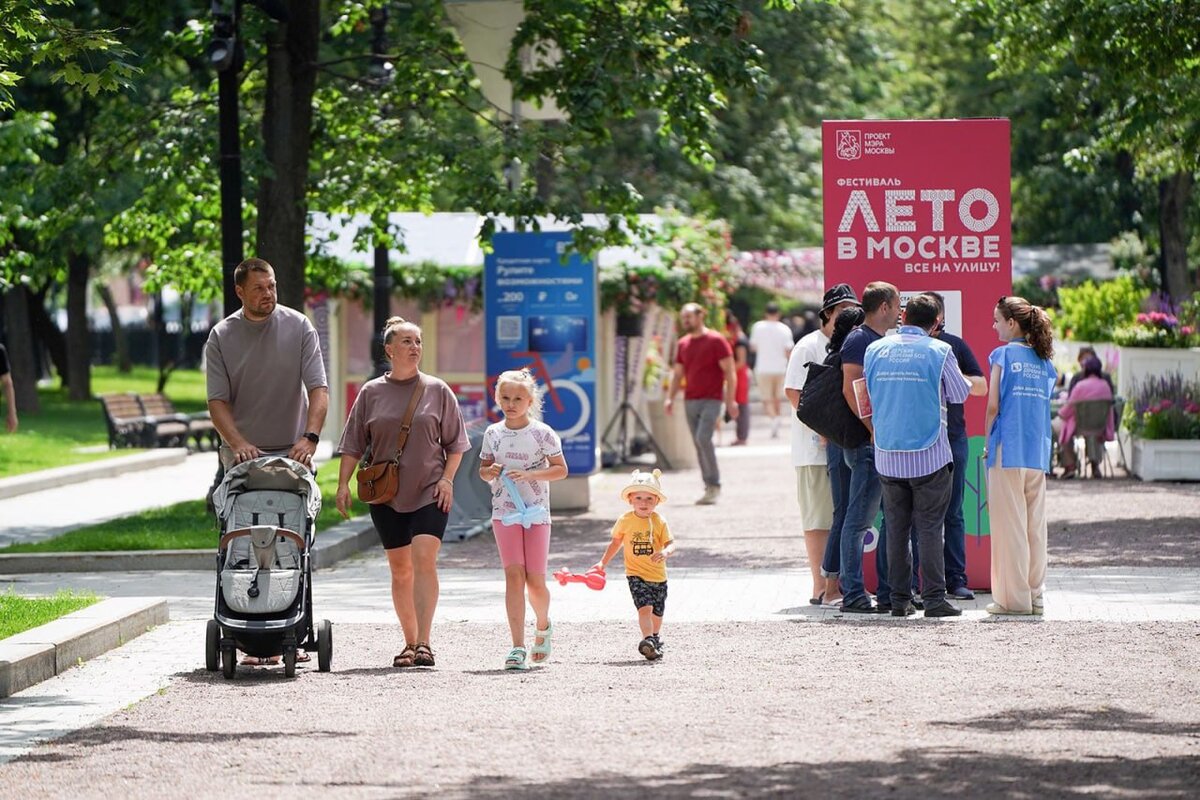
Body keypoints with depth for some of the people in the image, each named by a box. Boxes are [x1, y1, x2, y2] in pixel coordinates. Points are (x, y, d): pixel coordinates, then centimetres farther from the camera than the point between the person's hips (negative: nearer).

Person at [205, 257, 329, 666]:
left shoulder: (299, 328, 1)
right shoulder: (221, 337, 2)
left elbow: (318, 390, -6)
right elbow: (218, 400, -3)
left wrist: (310, 437, -22)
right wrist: (239, 442, -20)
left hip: (292, 453, 0)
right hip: (242, 455, 0)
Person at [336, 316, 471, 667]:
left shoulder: (437, 391, 4)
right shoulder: (371, 393, 6)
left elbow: (455, 444, 9)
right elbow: (353, 445, 8)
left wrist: (447, 479, -3)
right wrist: (343, 484, 0)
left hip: (429, 492, -2)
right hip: (386, 495, 2)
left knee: (424, 559, -17)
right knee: (400, 569, 6)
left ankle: (423, 643, -20)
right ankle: (409, 642, 15)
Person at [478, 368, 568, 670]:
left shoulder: (542, 433, -3)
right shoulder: (493, 434, 6)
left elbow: (561, 470, -3)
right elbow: (483, 469, 16)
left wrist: (529, 474, -16)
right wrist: (490, 472, -8)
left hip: (536, 513, -2)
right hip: (504, 514, 2)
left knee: (535, 581, 1)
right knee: (513, 574, -10)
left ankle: (543, 626, 33)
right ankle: (518, 647, -12)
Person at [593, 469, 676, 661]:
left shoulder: (659, 522, -5)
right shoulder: (625, 521, -3)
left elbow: (671, 543, -9)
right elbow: (616, 542, 12)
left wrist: (665, 553, -32)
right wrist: (603, 562, 10)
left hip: (658, 575, 2)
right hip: (636, 574, -2)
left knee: (657, 613, 14)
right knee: (645, 607, -21)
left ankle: (655, 637, 39)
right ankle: (648, 640, -29)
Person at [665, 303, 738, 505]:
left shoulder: (716, 341, -4)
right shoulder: (683, 344, 14)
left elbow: (729, 372, -5)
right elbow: (677, 374, 19)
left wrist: (731, 400, -13)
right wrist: (670, 397, 6)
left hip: (711, 400, -6)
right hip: (690, 401, 6)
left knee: (703, 438, -20)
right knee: (698, 444, 4)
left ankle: (714, 485, -12)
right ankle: (709, 488, 9)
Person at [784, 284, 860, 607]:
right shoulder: (809, 347, -6)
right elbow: (793, 392, -12)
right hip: (817, 447, -7)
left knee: (843, 518, 8)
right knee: (819, 519, -5)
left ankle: (835, 586, 14)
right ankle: (821, 588, -4)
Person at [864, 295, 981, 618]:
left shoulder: (875, 349, 4)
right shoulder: (939, 351, -7)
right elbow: (961, 393, 4)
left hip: (887, 455, 3)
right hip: (929, 455, -3)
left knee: (895, 528, 9)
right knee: (930, 528, -1)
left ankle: (899, 599, 9)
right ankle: (934, 598, -4)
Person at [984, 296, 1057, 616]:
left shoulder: (1004, 355, -5)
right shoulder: (1044, 360, 12)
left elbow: (993, 405, -10)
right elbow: (1045, 404, 13)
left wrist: (988, 441, 2)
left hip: (1008, 450, -6)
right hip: (1038, 454, 6)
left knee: (1009, 526, -3)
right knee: (1035, 525, 8)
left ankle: (1013, 598, -3)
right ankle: (1034, 595, 10)